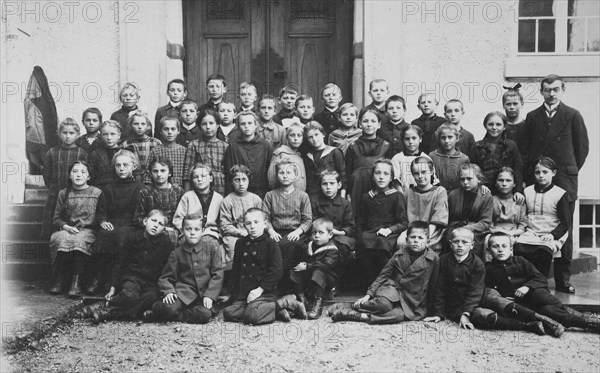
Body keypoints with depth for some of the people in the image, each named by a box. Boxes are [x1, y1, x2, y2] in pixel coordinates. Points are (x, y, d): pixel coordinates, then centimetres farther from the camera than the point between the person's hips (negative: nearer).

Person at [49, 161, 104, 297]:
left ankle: (76, 281, -30)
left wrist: (103, 222, -13)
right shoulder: (63, 194, 13)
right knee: (60, 239, -34)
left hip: (88, 230, -2)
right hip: (67, 229, 2)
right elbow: (57, 218, 12)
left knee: (79, 240, -37)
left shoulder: (97, 193, 8)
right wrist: (66, 227, -7)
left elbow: (101, 215, 8)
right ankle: (59, 279, -20)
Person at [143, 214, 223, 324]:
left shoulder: (212, 246, 2)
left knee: (205, 314, -31)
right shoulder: (177, 252, 6)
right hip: (184, 292, 0)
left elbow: (217, 274, 0)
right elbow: (166, 278, 9)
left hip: (204, 292, 1)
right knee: (168, 308, -32)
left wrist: (209, 295, -10)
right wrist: (168, 291, -12)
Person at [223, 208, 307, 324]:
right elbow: (236, 270, 18)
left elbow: (276, 271, -9)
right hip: (243, 293, 7)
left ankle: (286, 302, -7)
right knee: (228, 312, -15)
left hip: (264, 293, -7)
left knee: (252, 315, -29)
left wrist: (260, 289, -16)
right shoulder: (240, 243, 13)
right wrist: (235, 292, 11)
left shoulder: (271, 244, -3)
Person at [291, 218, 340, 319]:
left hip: (328, 278, -7)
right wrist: (301, 264, -4)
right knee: (294, 272, -9)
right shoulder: (310, 246, 13)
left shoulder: (332, 250, -12)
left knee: (318, 273, -38)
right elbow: (304, 259, 20)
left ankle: (318, 304, -40)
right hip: (309, 277, 7)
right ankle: (302, 299, -14)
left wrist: (307, 267, -27)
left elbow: (325, 265, -26)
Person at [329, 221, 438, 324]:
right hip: (394, 288, 1)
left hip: (412, 300, -1)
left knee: (399, 315, -34)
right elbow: (383, 274, 6)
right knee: (384, 304, -36)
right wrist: (369, 294, -3)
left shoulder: (433, 258, -4)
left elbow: (433, 285, 2)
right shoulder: (400, 254, 3)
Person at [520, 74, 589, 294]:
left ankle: (563, 280, 8)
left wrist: (570, 170, 9)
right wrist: (531, 174, 6)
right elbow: (525, 148, 11)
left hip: (564, 181, -1)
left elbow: (583, 147, 8)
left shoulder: (573, 116, 5)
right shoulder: (532, 117, 11)